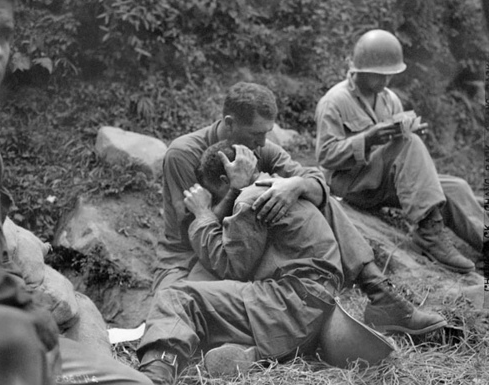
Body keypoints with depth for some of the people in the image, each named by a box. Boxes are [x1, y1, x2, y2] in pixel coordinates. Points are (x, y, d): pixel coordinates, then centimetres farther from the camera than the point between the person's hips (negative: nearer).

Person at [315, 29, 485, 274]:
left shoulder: (390, 100, 13)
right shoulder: (334, 103, -9)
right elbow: (326, 155, -14)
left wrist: (408, 131, -11)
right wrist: (368, 139, -27)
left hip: (386, 184, 7)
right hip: (351, 184, -7)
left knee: (455, 189, -15)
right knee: (409, 144, -31)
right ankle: (429, 231, -37)